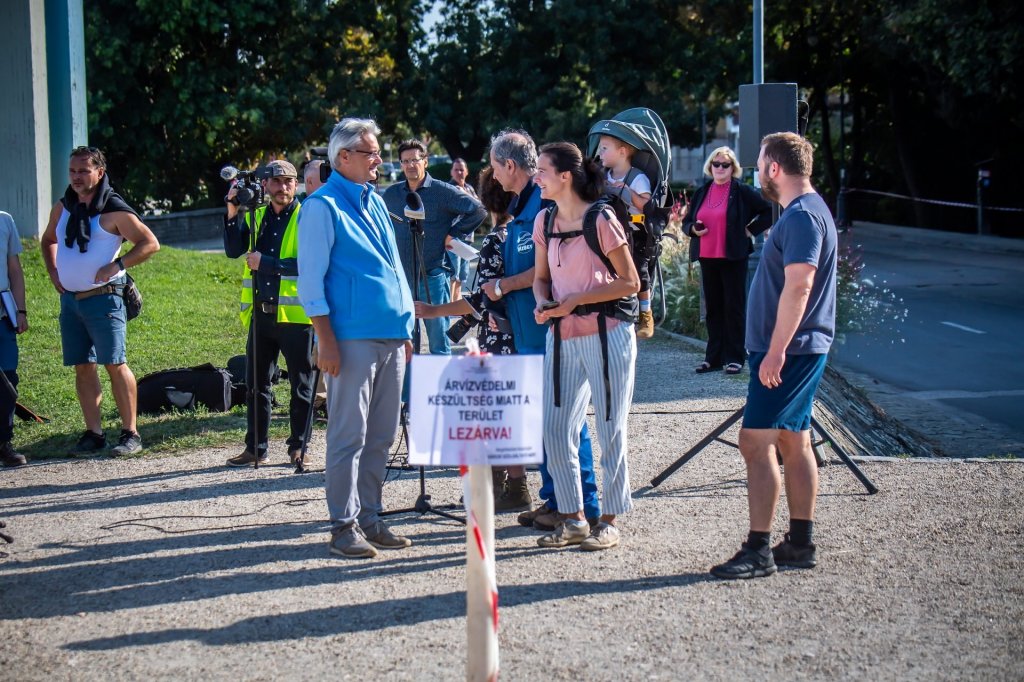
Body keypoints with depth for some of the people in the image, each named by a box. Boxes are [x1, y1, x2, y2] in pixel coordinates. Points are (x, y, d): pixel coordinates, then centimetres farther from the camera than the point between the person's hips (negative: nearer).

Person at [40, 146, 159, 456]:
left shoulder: (113, 210, -8)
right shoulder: (62, 208, 11)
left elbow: (150, 243, -8)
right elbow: (48, 240, 28)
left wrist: (116, 266, -15)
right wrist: (53, 271, 13)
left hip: (102, 298, -6)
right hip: (69, 299, 6)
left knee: (115, 365, -6)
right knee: (83, 367, 7)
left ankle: (130, 434, -2)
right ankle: (93, 433, 12)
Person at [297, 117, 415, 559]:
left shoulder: (375, 202, 18)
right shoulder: (323, 206, -5)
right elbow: (311, 278, -9)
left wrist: (405, 331, 19)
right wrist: (326, 341, -15)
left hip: (390, 337, 7)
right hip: (352, 337, -7)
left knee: (380, 436, 10)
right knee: (348, 435, -4)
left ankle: (370, 519, 17)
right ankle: (344, 526, 1)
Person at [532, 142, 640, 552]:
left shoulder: (601, 219, -10)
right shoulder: (544, 221, 8)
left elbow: (630, 283, -9)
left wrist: (577, 299, -16)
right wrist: (542, 303, -4)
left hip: (606, 334, -6)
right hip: (562, 336, 6)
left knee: (610, 429, 3)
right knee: (555, 430, 5)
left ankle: (608, 522, 11)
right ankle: (573, 519, 17)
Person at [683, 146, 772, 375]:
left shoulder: (742, 192, -4)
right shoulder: (701, 193, 12)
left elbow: (769, 212, -4)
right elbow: (687, 221, 19)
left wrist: (750, 230, -8)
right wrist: (693, 228, -2)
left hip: (733, 258, -5)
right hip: (707, 258, 5)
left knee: (734, 307, -1)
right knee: (713, 307, 9)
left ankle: (735, 357, 3)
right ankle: (713, 357, 14)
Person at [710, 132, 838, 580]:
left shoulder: (802, 216, -16)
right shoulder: (805, 211, 16)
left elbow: (798, 286, -25)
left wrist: (776, 351, -26)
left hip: (786, 352, -11)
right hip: (798, 351, 11)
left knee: (756, 442, -11)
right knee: (793, 443, 12)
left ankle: (759, 550, -10)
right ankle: (800, 544, 17)